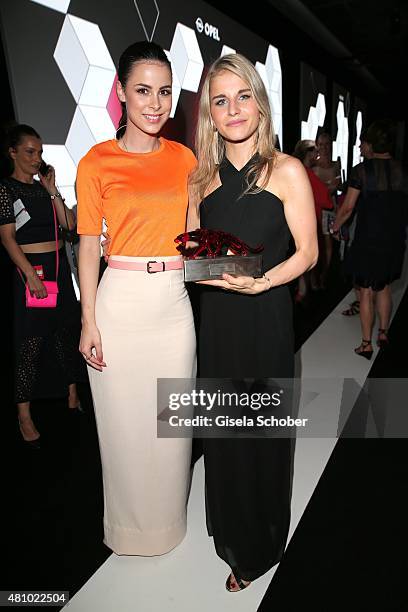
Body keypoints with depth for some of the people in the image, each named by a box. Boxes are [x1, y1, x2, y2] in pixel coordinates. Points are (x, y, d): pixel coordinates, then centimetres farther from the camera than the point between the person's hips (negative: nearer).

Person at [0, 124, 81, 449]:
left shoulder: (44, 187, 14)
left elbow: (69, 224, 6)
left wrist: (52, 191, -2)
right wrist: (30, 275, -18)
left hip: (60, 266, 6)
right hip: (31, 267, -6)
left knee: (67, 331, 10)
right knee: (30, 342, -5)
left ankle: (72, 396, 24)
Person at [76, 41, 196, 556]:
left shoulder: (183, 158, 8)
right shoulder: (97, 161, -2)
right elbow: (89, 245, -3)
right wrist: (89, 322, -7)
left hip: (174, 300, 3)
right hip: (120, 301, -3)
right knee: (124, 420, 10)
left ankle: (168, 519, 40)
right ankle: (130, 524, 37)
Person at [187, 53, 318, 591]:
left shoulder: (286, 171, -5)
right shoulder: (203, 177, 9)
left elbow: (307, 251, -6)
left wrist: (259, 281, -21)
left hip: (265, 317, -4)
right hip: (215, 319, 4)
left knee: (261, 431, 7)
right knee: (222, 430, 14)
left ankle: (258, 551, 32)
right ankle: (231, 535, 39)